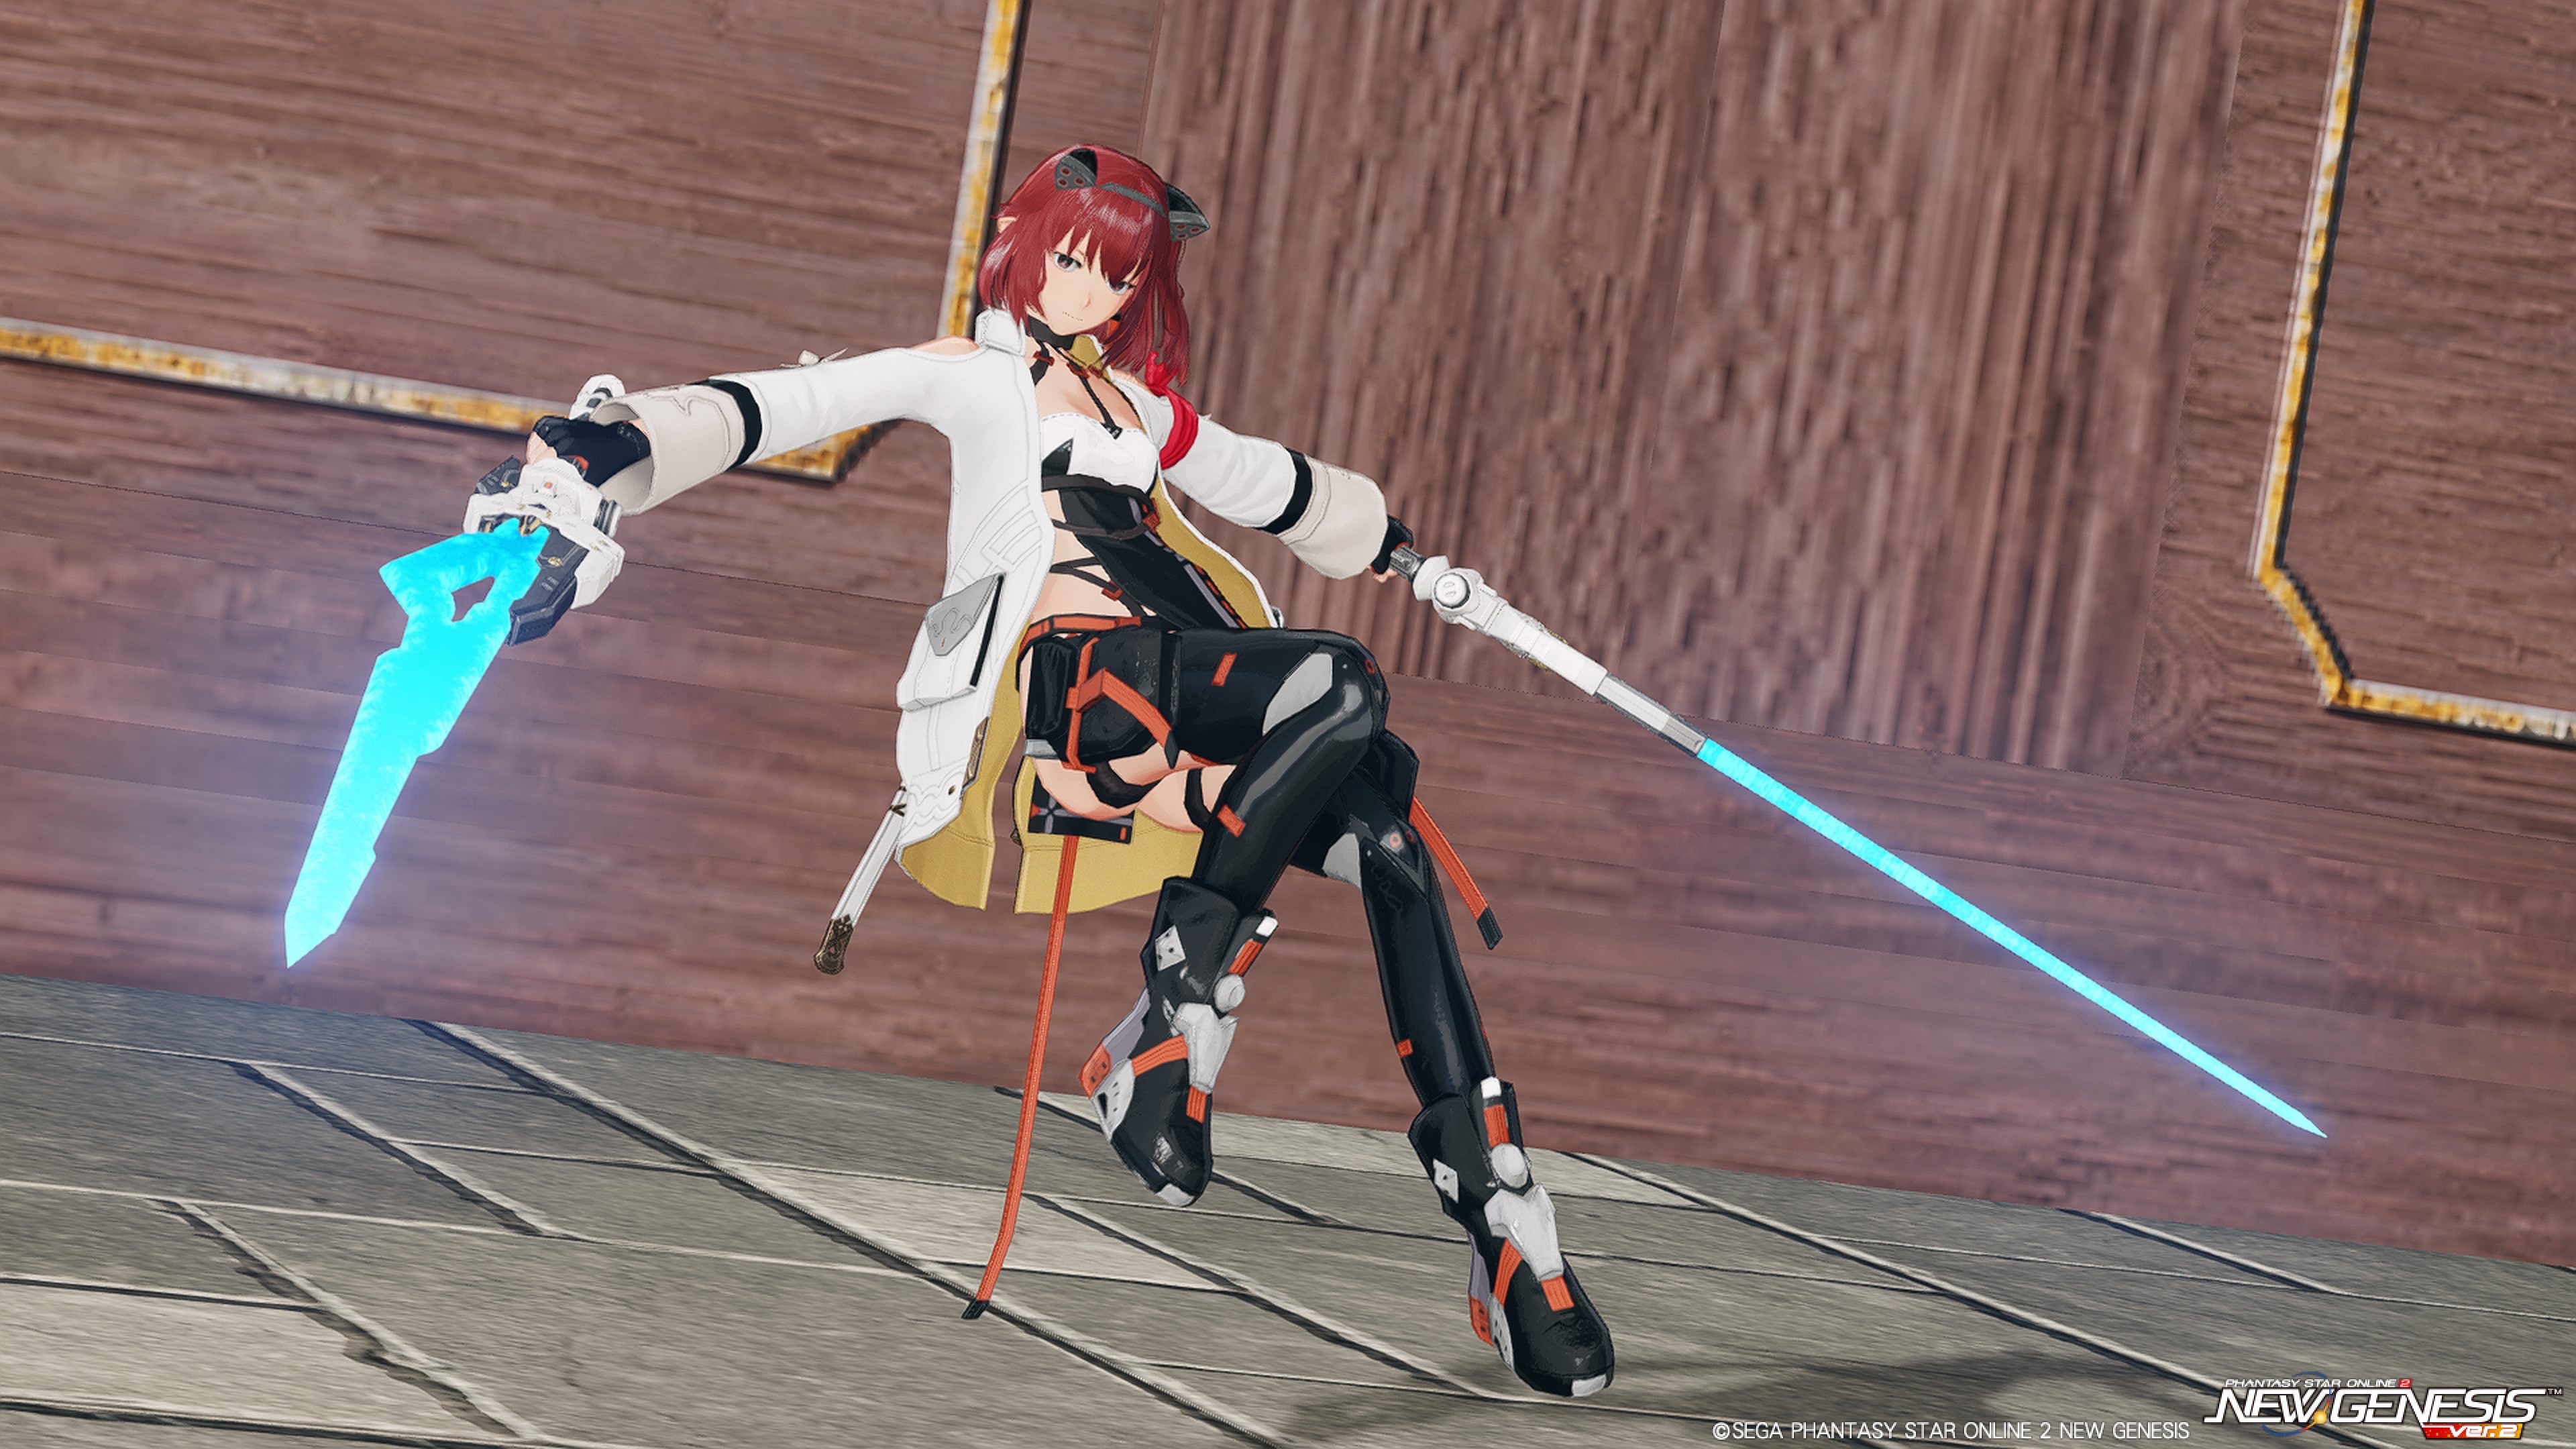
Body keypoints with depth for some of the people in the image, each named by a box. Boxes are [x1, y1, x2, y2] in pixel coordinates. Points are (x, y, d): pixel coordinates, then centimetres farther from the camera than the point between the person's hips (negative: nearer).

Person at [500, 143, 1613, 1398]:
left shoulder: (1140, 402, 29)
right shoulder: (974, 376, 10)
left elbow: (1267, 484, 46)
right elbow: (785, 407, -4)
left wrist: (1397, 546, 59)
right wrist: (614, 449, -19)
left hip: (1178, 694, 6)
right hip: (1071, 677, -6)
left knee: (1384, 829, -17)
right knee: (1342, 685, -30)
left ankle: (1498, 1212, -17)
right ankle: (1170, 1034, -27)